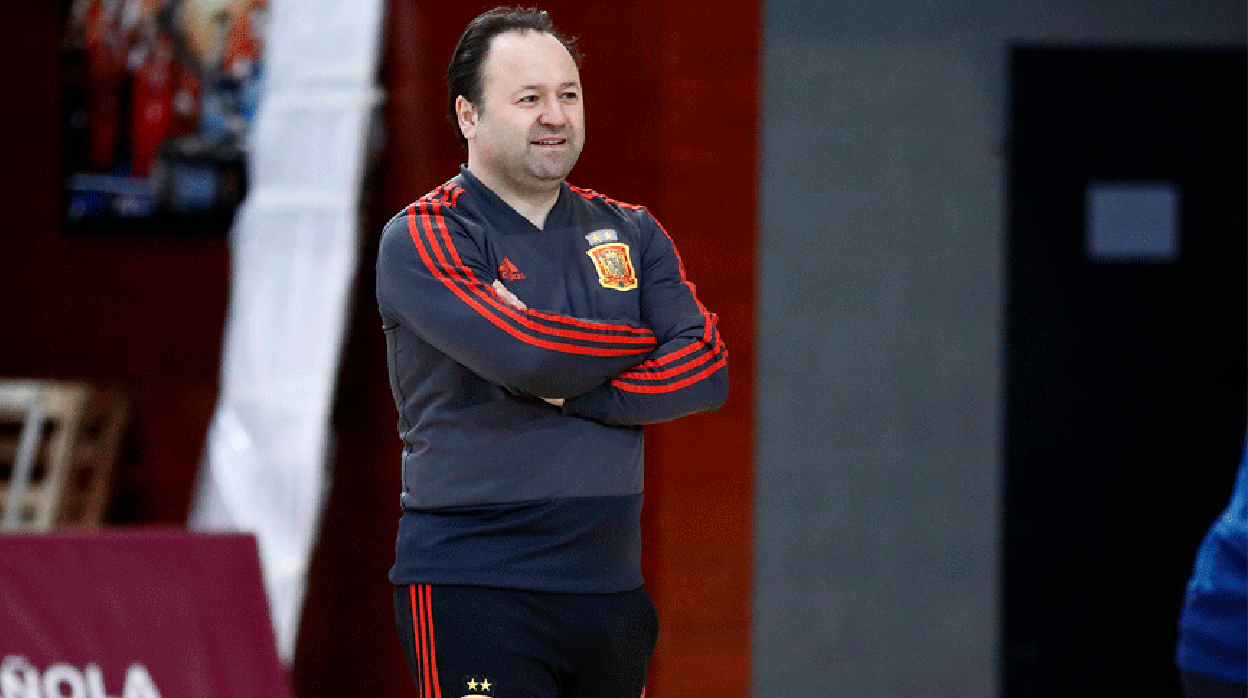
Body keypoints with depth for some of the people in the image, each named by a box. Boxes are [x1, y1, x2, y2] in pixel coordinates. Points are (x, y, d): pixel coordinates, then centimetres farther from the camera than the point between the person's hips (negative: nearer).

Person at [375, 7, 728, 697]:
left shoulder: (629, 233, 15)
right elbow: (526, 352, -18)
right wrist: (647, 344, -1)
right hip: (472, 591, -5)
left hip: (610, 588, 5)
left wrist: (576, 397, -11)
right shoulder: (422, 239, -3)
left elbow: (708, 371, 3)